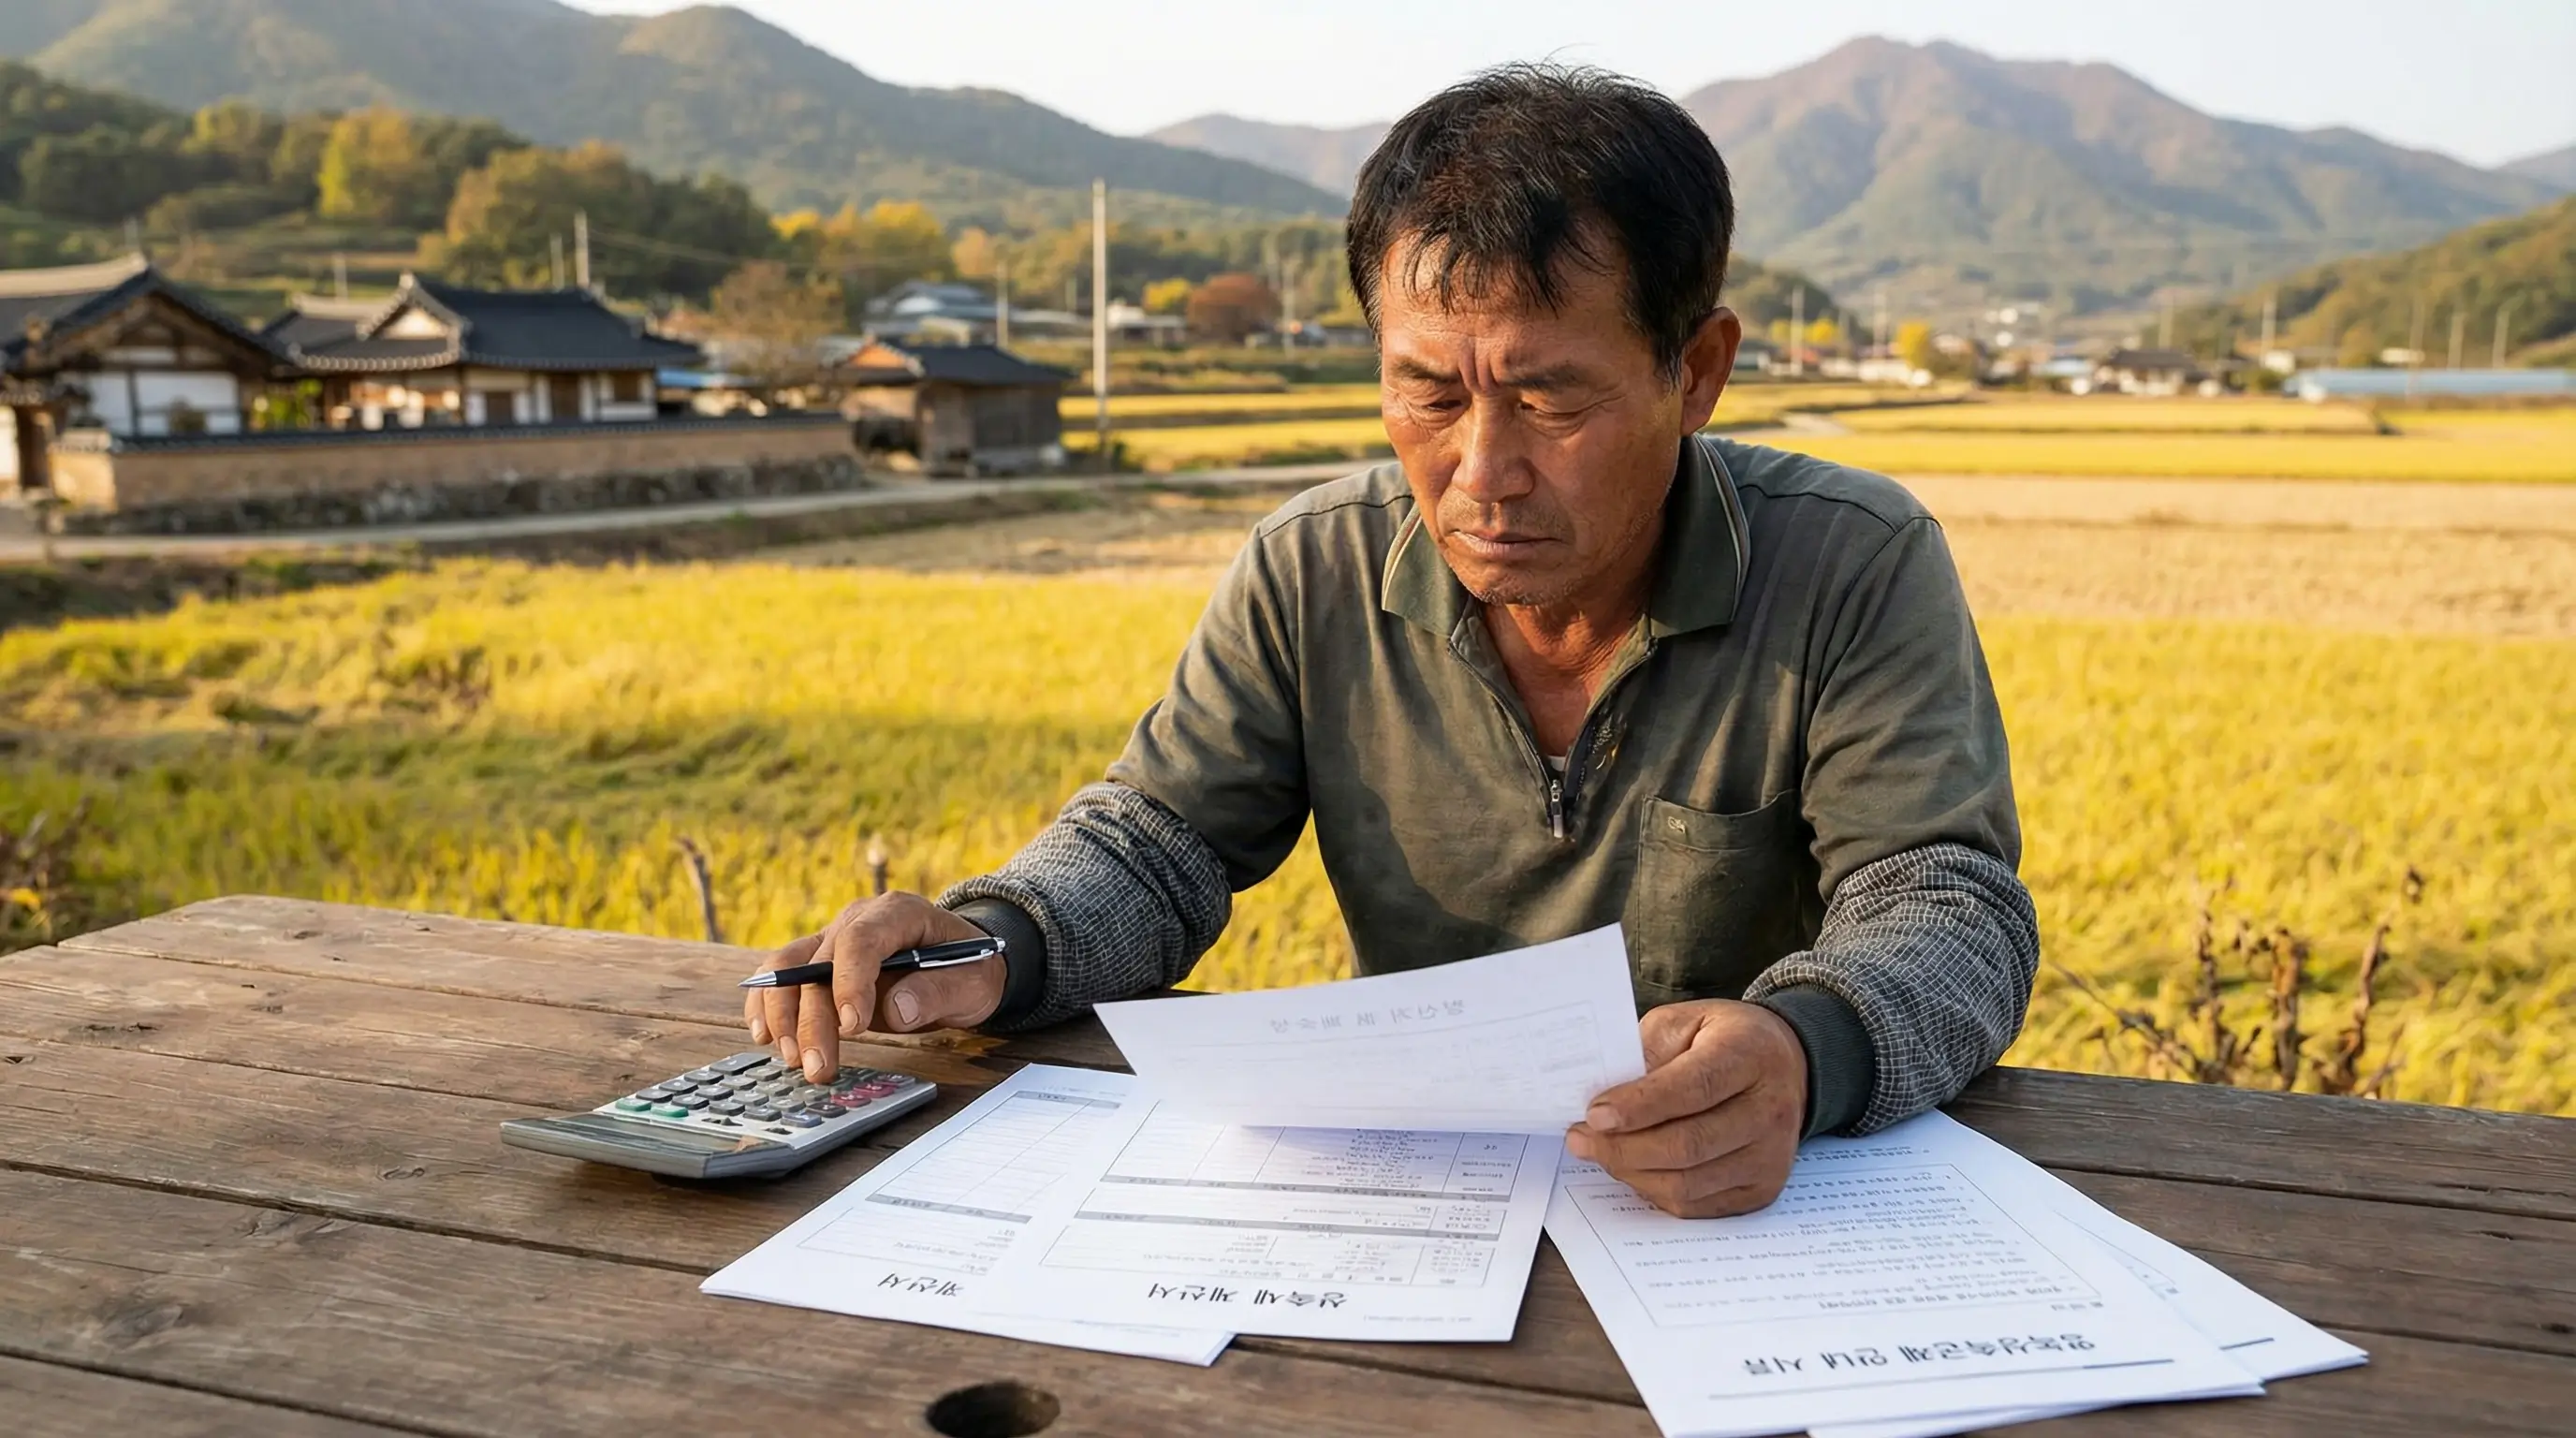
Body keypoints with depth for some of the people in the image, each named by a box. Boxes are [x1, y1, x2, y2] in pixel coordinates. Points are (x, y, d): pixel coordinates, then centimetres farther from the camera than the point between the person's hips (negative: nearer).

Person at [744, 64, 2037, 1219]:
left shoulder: (1860, 572, -11)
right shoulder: (1311, 575, -4)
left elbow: (1949, 908, -15)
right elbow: (1157, 841, 1)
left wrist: (1809, 1048, -39)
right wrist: (987, 943, -22)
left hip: (1769, 1208, 0)